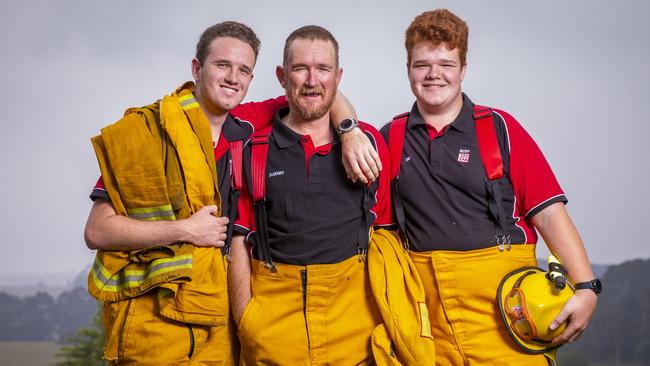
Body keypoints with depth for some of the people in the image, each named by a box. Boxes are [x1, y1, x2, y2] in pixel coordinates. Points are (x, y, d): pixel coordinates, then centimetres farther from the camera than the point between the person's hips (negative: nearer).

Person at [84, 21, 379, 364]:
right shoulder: (144, 130, -7)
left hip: (220, 322, 4)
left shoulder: (245, 127, 5)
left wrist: (351, 132, -7)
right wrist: (185, 230, -15)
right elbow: (97, 231, -11)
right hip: (153, 319, -4)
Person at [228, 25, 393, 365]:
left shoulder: (369, 142, 4)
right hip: (274, 311, 0)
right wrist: (244, 319, -5)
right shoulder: (254, 151, 2)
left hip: (353, 309, 1)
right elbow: (239, 240, 3)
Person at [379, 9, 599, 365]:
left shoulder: (500, 128, 2)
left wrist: (586, 287, -10)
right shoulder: (391, 138, 9)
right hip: (428, 305, 2)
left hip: (502, 302, -2)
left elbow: (549, 213, -2)